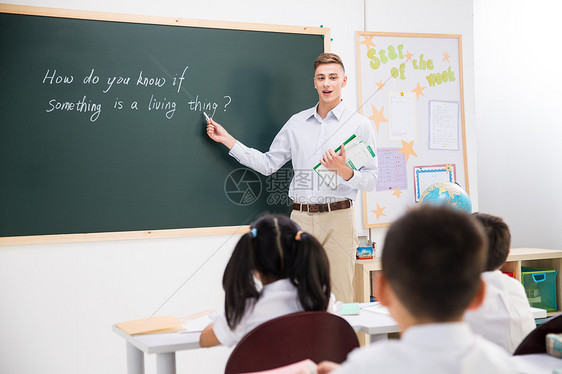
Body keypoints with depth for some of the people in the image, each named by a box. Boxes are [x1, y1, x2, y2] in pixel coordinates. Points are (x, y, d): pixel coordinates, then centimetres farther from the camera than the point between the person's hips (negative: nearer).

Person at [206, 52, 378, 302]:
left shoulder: (359, 125, 2)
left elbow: (371, 180, -1)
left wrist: (343, 171, -20)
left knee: (340, 300, -2)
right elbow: (268, 164, 15)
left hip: (338, 218, -3)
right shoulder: (296, 123, 13)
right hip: (301, 218, 3)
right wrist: (227, 139, 14)